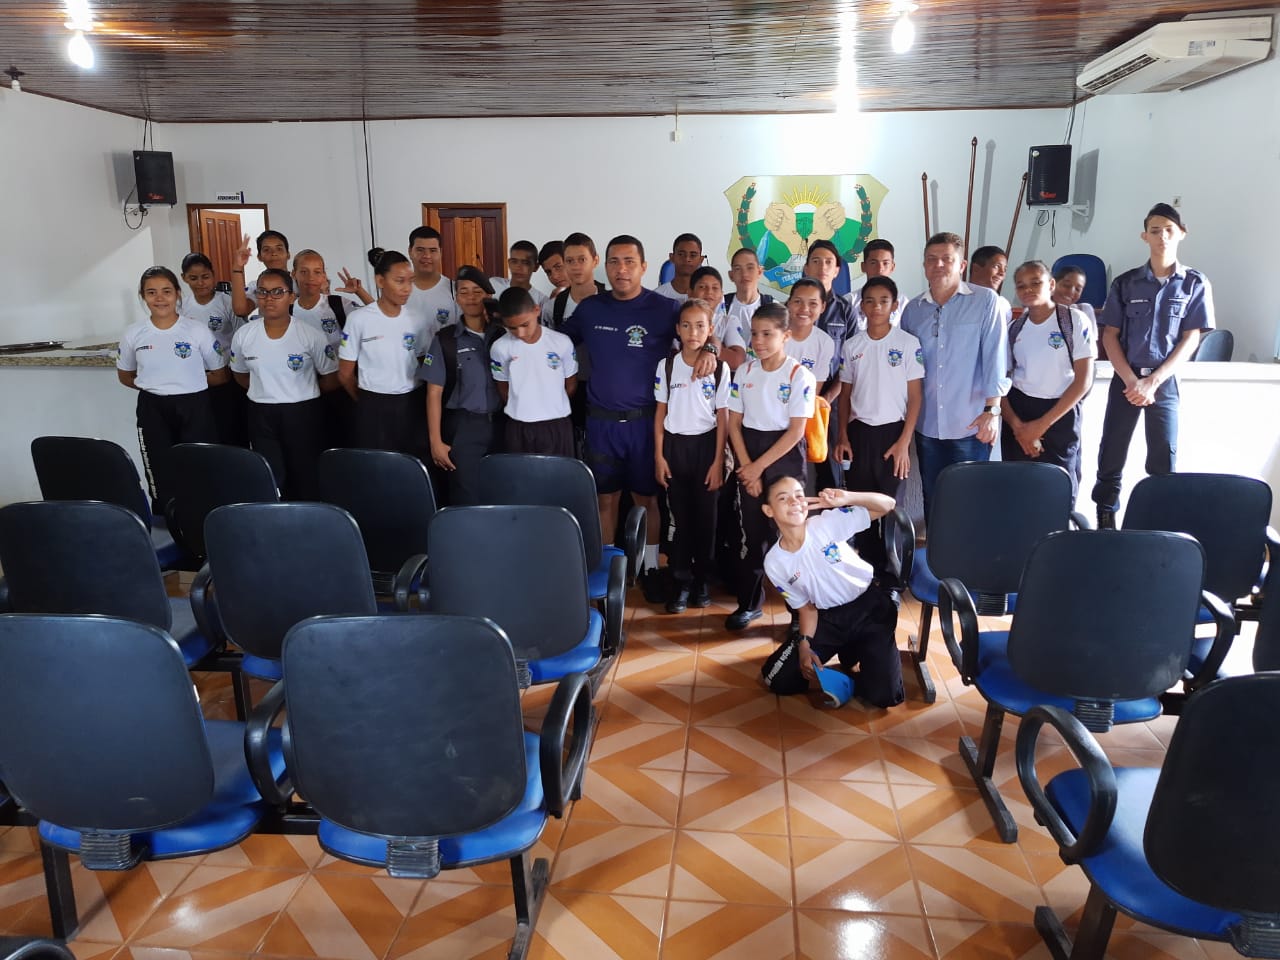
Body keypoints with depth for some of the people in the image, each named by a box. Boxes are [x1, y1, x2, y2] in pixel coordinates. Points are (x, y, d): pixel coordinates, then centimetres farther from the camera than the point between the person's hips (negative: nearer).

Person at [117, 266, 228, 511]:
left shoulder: (198, 331, -6)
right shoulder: (133, 335, 1)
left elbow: (220, 376, 2)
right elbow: (125, 376, 15)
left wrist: (189, 382, -1)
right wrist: (154, 386, 3)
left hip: (194, 408, -2)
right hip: (152, 411, 2)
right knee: (161, 483, 8)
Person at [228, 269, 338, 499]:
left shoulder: (311, 335, -11)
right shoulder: (243, 335, -1)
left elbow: (331, 379, -3)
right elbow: (240, 375, 16)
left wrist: (301, 391, 3)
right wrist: (265, 392, 7)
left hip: (303, 414, -3)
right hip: (261, 415, 3)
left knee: (306, 479, 6)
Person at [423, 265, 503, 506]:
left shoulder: (503, 336, 5)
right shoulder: (445, 339, -1)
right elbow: (434, 393, -2)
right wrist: (436, 441, -6)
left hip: (500, 425, 2)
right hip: (462, 428, -2)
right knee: (465, 498, 0)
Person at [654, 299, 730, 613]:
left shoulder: (720, 369, -4)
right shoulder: (666, 366, 0)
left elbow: (723, 418, -3)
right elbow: (660, 413, 4)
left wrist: (718, 462, -6)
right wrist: (659, 455, -1)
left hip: (705, 445, -1)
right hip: (675, 445, 1)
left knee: (705, 516, 6)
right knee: (680, 516, 5)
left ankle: (702, 580, 20)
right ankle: (681, 582, 13)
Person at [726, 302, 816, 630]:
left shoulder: (800, 375, -9)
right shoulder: (744, 372, 3)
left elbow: (795, 431, -12)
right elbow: (734, 423, 4)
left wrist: (759, 467, -12)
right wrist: (747, 468, -6)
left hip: (784, 457, -3)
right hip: (749, 457, 3)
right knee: (752, 532, 8)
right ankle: (749, 602, 20)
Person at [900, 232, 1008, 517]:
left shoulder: (985, 301, -4)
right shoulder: (913, 309, 8)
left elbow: (995, 356, -9)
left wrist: (992, 410, -14)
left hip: (971, 425, -4)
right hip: (926, 425, 4)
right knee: (932, 501, 12)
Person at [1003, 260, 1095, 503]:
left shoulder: (1075, 321, -5)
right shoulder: (1013, 329, 5)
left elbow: (1083, 380, -10)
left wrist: (1043, 424, -14)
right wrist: (1017, 425, -12)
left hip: (1061, 415, -3)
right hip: (1017, 413, 3)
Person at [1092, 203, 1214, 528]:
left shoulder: (1195, 284, 2)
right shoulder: (1125, 282, 3)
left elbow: (1191, 339, -2)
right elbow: (1110, 336, 2)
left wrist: (1153, 381, -12)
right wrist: (1131, 380, -10)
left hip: (1165, 381, -1)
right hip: (1125, 378, 1)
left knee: (1163, 459, -2)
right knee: (1112, 453, 1)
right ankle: (1105, 521, 11)